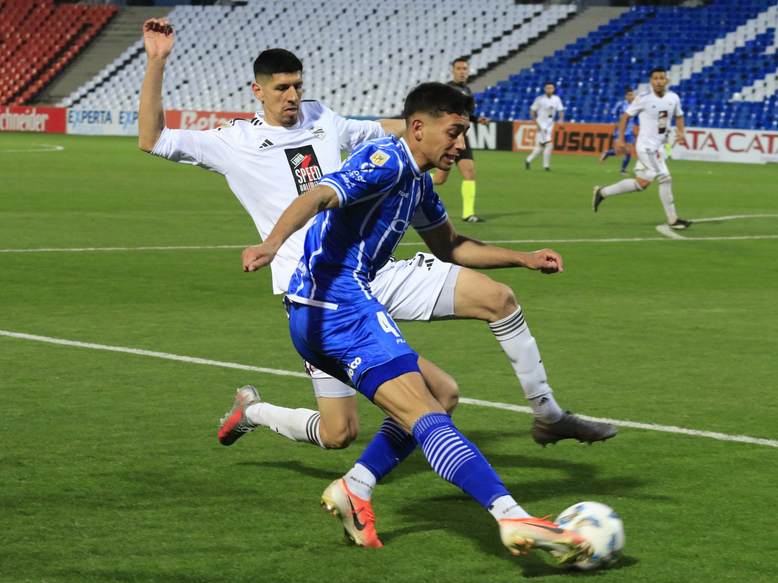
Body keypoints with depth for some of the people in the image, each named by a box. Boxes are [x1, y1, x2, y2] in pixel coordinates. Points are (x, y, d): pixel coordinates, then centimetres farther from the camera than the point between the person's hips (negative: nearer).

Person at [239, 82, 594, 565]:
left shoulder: (417, 181, 21)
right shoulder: (386, 162, -10)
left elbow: (450, 245, 35)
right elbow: (317, 198, -26)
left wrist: (525, 259, 26)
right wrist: (273, 243, -45)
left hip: (318, 319, 11)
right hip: (340, 304, -11)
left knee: (433, 400, 19)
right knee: (426, 415, -21)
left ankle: (352, 492, 17)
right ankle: (512, 518, -32)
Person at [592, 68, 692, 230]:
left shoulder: (673, 98, 2)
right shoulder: (644, 99, -13)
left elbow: (678, 116, 19)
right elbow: (625, 116, -4)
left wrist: (680, 132, 0)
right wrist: (620, 140, -9)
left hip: (658, 147, 7)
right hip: (647, 146, -7)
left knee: (642, 183, 12)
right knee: (665, 179, -13)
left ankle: (602, 193, 25)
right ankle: (672, 220, -6)